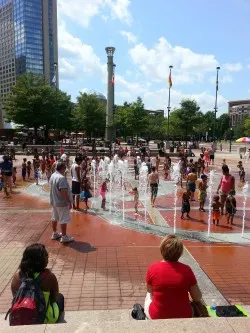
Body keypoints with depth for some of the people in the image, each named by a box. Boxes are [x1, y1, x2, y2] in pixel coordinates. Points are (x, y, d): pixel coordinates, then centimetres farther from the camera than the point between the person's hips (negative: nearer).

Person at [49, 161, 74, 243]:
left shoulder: (52, 176, 5)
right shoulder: (61, 178, -25)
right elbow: (63, 192, -28)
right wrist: (69, 202, -20)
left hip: (54, 201, 9)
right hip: (62, 202, -9)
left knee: (54, 218, 19)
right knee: (63, 220, 1)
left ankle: (54, 234, 33)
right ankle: (64, 237, 10)